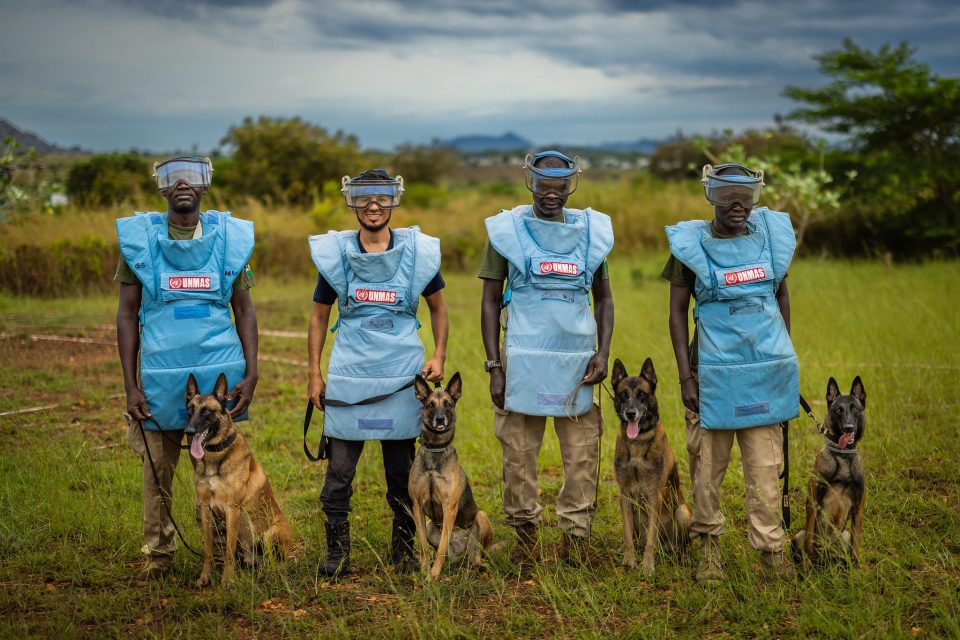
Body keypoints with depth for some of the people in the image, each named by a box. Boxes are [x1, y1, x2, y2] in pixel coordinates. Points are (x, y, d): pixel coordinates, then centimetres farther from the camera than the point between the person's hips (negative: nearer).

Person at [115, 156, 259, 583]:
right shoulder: (139, 237, 2)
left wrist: (251, 373, 0)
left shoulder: (229, 236, 5)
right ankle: (158, 553, 20)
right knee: (156, 469, 5)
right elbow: (127, 314, 4)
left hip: (220, 373, 1)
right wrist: (130, 384, -2)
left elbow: (244, 310, 9)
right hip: (160, 373, 0)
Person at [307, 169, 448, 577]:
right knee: (339, 468, -2)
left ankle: (404, 549, 21)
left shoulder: (417, 252, 1)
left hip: (401, 375, 0)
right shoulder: (335, 253, 1)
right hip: (348, 375, 0)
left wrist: (439, 355, 0)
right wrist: (314, 374, 4)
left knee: (402, 469, 9)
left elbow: (438, 307, 13)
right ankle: (337, 550, 10)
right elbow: (319, 315, 8)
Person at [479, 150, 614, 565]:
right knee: (519, 453, 2)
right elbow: (490, 301, 3)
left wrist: (603, 353, 2)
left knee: (582, 454, 2)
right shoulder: (507, 230, 2)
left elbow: (603, 297, 16)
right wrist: (493, 366, -3)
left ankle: (575, 535, 12)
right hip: (523, 358, -2)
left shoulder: (591, 230, 9)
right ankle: (525, 533, 15)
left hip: (577, 359, 2)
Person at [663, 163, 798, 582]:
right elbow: (677, 312, -1)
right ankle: (708, 541, 19)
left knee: (765, 466, 4)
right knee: (708, 463, 5)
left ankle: (771, 547, 10)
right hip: (715, 369, -2)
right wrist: (685, 376, -6)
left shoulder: (771, 234, 5)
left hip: (767, 367, 2)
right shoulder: (691, 244, -3)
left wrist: (783, 357, 15)